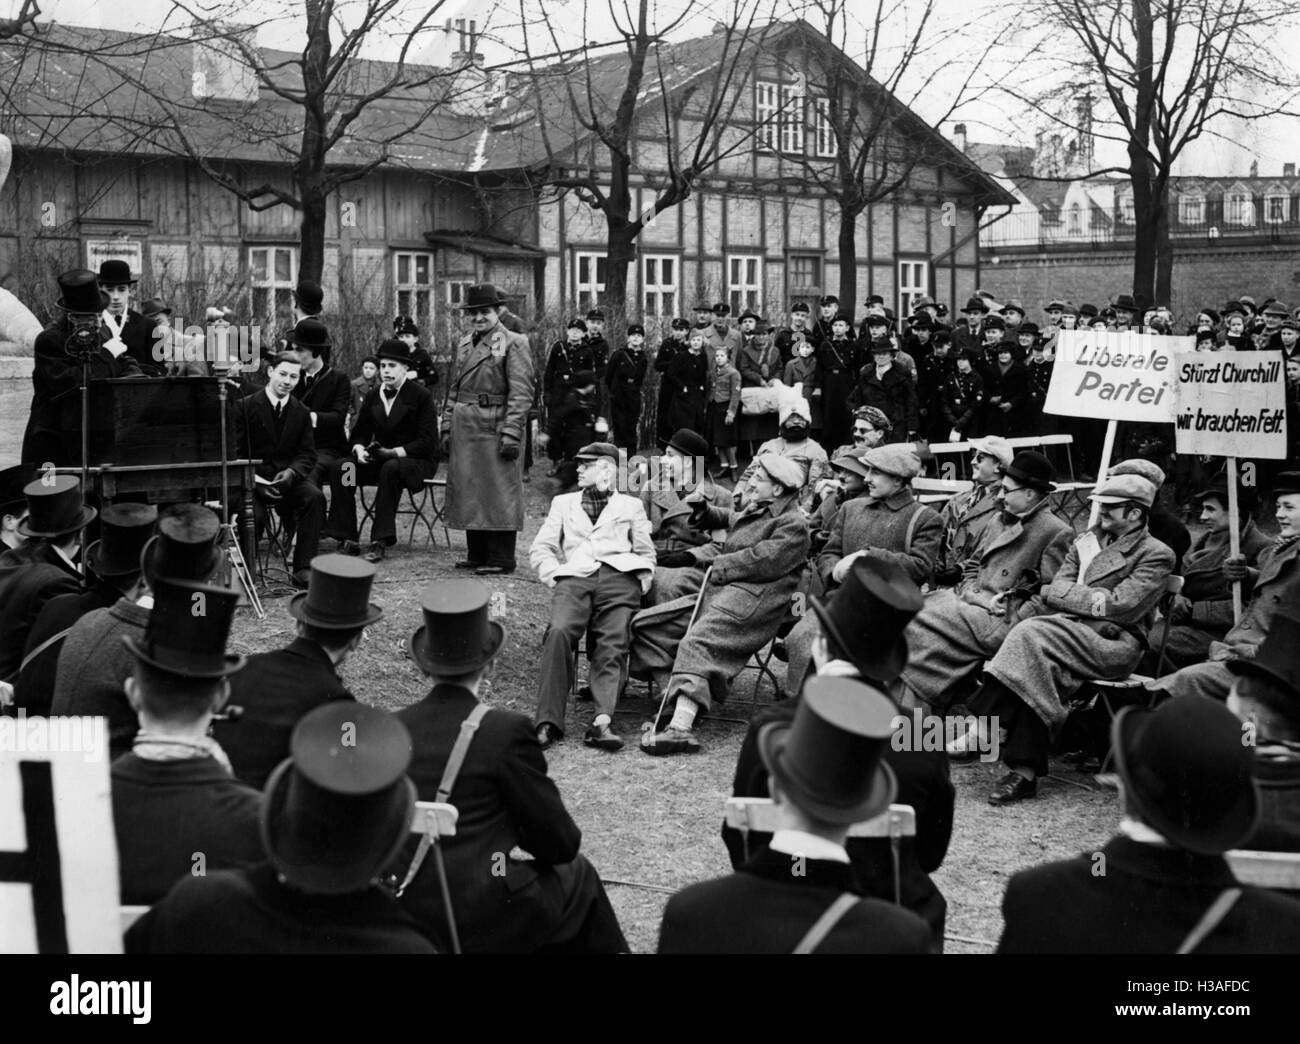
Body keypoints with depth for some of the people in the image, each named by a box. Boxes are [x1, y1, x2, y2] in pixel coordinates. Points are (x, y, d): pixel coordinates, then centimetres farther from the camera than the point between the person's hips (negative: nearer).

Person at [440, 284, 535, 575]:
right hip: (465, 430, 7)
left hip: (494, 429, -7)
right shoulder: (465, 344, 16)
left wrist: (511, 433, -18)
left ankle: (501, 559, 3)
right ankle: (477, 554, 19)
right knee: (468, 492, 10)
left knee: (498, 493, -3)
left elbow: (521, 393, -12)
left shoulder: (514, 344, -6)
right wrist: (447, 426, 12)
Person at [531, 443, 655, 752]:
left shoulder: (631, 505, 29)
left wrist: (642, 582, 2)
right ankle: (548, 721, -34)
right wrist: (553, 575, 3)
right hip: (574, 577, 0)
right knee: (559, 632, -29)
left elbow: (646, 553, 23)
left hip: (620, 578, 0)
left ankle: (603, 721, -39)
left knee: (613, 644, -24)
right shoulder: (563, 503, 33)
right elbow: (540, 547, 23)